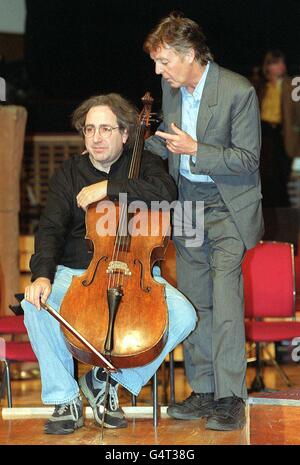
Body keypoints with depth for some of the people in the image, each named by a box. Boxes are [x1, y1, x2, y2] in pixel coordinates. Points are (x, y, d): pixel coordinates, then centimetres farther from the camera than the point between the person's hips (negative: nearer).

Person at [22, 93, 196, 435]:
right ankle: (66, 400, -16)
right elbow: (50, 229, -5)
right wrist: (42, 274, -25)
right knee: (34, 303, -31)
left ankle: (108, 380, -8)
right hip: (76, 274, 0)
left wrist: (109, 187, -22)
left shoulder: (144, 164, 5)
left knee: (183, 316, -27)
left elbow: (166, 192, -18)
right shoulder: (69, 174, 7)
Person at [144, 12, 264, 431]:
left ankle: (230, 396, -7)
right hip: (186, 204, 7)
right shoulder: (171, 87, 1)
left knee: (225, 299, -13)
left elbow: (248, 159, -17)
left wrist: (194, 150, -26)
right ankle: (203, 391, 18)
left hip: (228, 206, -7)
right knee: (194, 302, 10)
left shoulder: (238, 91, -19)